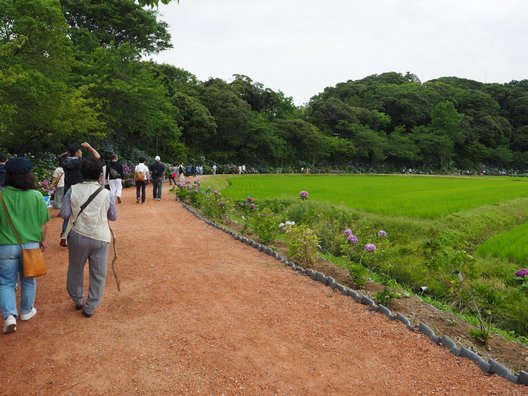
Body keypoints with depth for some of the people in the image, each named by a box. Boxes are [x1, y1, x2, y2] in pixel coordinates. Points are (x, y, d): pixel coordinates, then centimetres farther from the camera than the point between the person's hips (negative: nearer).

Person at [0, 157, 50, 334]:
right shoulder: (36, 196, -10)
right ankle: (26, 311, 32)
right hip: (31, 244, 1)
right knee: (28, 280, 19)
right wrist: (42, 240, 14)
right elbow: (43, 223, -3)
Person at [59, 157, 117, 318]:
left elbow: (64, 214, -5)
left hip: (77, 236, 2)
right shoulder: (106, 193, -6)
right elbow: (113, 216, 2)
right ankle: (90, 307, 18)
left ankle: (77, 300, 39)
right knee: (98, 274, 12)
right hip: (100, 237, -1)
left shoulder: (73, 190, -5)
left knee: (75, 270, 23)